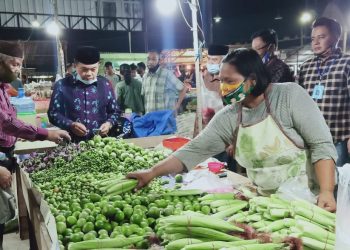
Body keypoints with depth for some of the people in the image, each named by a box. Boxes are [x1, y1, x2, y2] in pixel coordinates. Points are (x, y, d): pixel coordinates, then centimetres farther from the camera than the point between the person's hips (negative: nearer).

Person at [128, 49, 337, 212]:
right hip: (267, 200, 3)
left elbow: (321, 145, -15)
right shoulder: (227, 118, -6)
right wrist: (152, 172, -15)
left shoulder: (290, 95, -15)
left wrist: (327, 192, -25)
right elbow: (194, 150, -7)